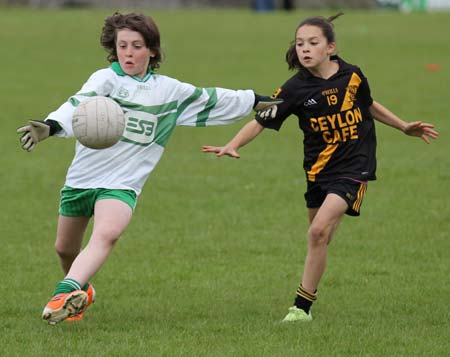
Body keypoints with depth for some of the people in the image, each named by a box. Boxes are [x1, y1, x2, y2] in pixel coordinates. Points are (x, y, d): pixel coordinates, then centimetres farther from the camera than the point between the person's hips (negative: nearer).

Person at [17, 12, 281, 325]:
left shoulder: (169, 91, 7)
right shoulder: (106, 79, -6)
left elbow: (211, 101, 22)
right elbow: (78, 105, -25)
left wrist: (256, 101, 30)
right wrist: (49, 127, -45)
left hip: (122, 185, 0)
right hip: (82, 178, 0)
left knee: (106, 235, -30)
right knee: (65, 248, 16)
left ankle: (65, 294, -46)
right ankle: (83, 291, 47)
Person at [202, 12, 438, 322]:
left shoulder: (352, 75, -4)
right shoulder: (296, 88, -8)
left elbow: (369, 105, 17)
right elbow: (261, 121, -10)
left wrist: (405, 127, 23)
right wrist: (232, 145, -25)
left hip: (354, 167, -2)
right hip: (319, 170, 2)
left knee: (319, 231, -18)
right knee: (319, 239, 12)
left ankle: (302, 306, -12)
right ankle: (306, 305, 32)